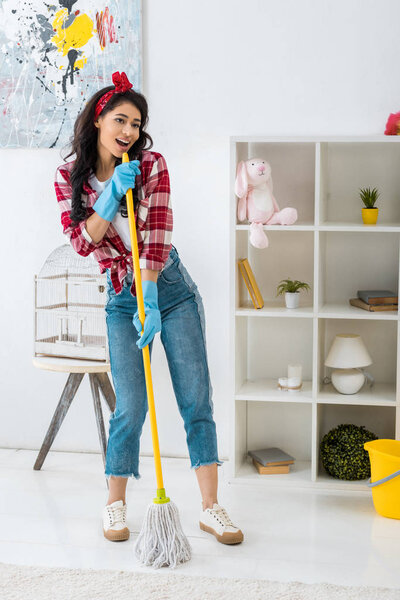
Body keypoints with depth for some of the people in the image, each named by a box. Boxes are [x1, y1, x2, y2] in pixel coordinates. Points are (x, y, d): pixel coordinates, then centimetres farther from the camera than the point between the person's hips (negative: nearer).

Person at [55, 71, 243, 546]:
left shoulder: (151, 165, -6)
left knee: (196, 398, -3)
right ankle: (115, 505, 14)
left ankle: (210, 507, 5)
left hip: (170, 288, 0)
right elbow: (82, 243, -9)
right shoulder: (69, 175, -1)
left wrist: (150, 302, -22)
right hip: (122, 299, 0)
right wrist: (111, 196, -22)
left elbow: (157, 235, -14)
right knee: (130, 406, -6)